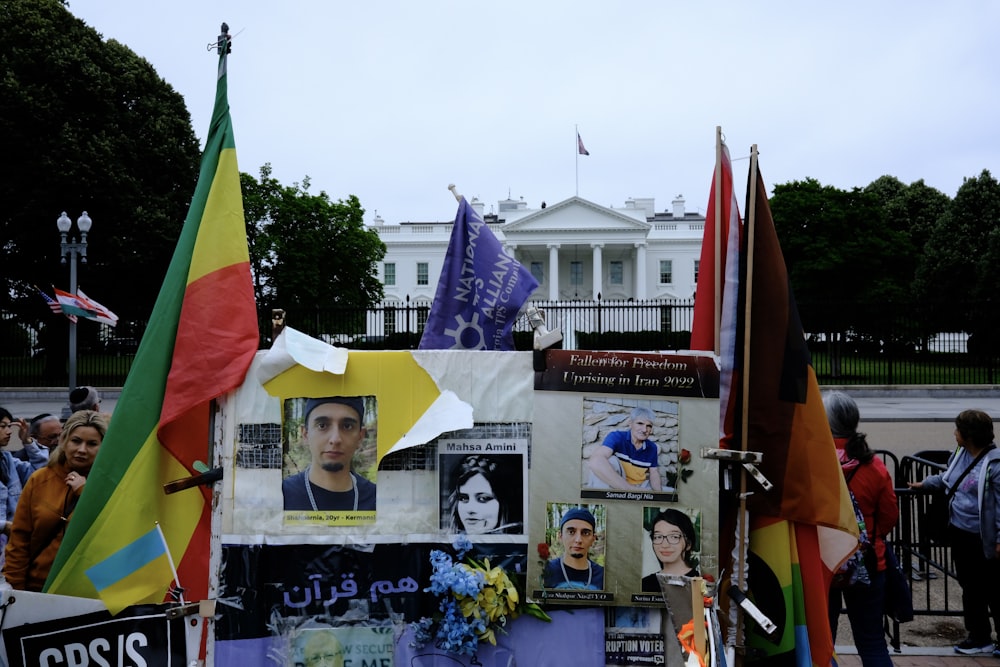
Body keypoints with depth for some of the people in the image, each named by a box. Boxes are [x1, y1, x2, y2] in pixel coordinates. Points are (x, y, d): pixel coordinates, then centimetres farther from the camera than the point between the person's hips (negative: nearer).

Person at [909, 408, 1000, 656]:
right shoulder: (961, 453, 4)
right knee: (970, 587, 17)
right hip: (960, 533, 9)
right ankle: (979, 637, 29)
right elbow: (947, 477, 25)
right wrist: (924, 483, 33)